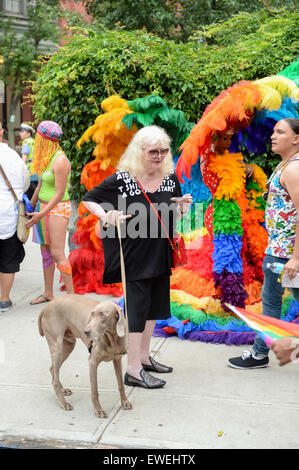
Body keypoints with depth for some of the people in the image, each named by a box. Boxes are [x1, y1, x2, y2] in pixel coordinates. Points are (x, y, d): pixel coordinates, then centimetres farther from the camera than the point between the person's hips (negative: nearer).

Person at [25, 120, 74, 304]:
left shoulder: (60, 160, -18)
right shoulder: (45, 158, 9)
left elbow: (60, 193, -20)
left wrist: (42, 214, -20)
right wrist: (30, 206, 25)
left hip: (58, 209, -9)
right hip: (44, 206, 9)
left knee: (57, 253, -10)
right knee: (45, 250, 12)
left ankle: (71, 294, -2)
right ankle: (48, 293, 21)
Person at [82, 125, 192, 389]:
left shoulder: (170, 178, 1)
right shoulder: (121, 179, -15)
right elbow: (89, 200, -6)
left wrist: (183, 208, -8)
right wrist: (106, 216, -22)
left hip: (161, 255, 7)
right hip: (135, 257, -7)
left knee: (154, 306, 17)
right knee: (137, 308, -2)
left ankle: (144, 356, 34)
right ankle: (133, 370, 9)